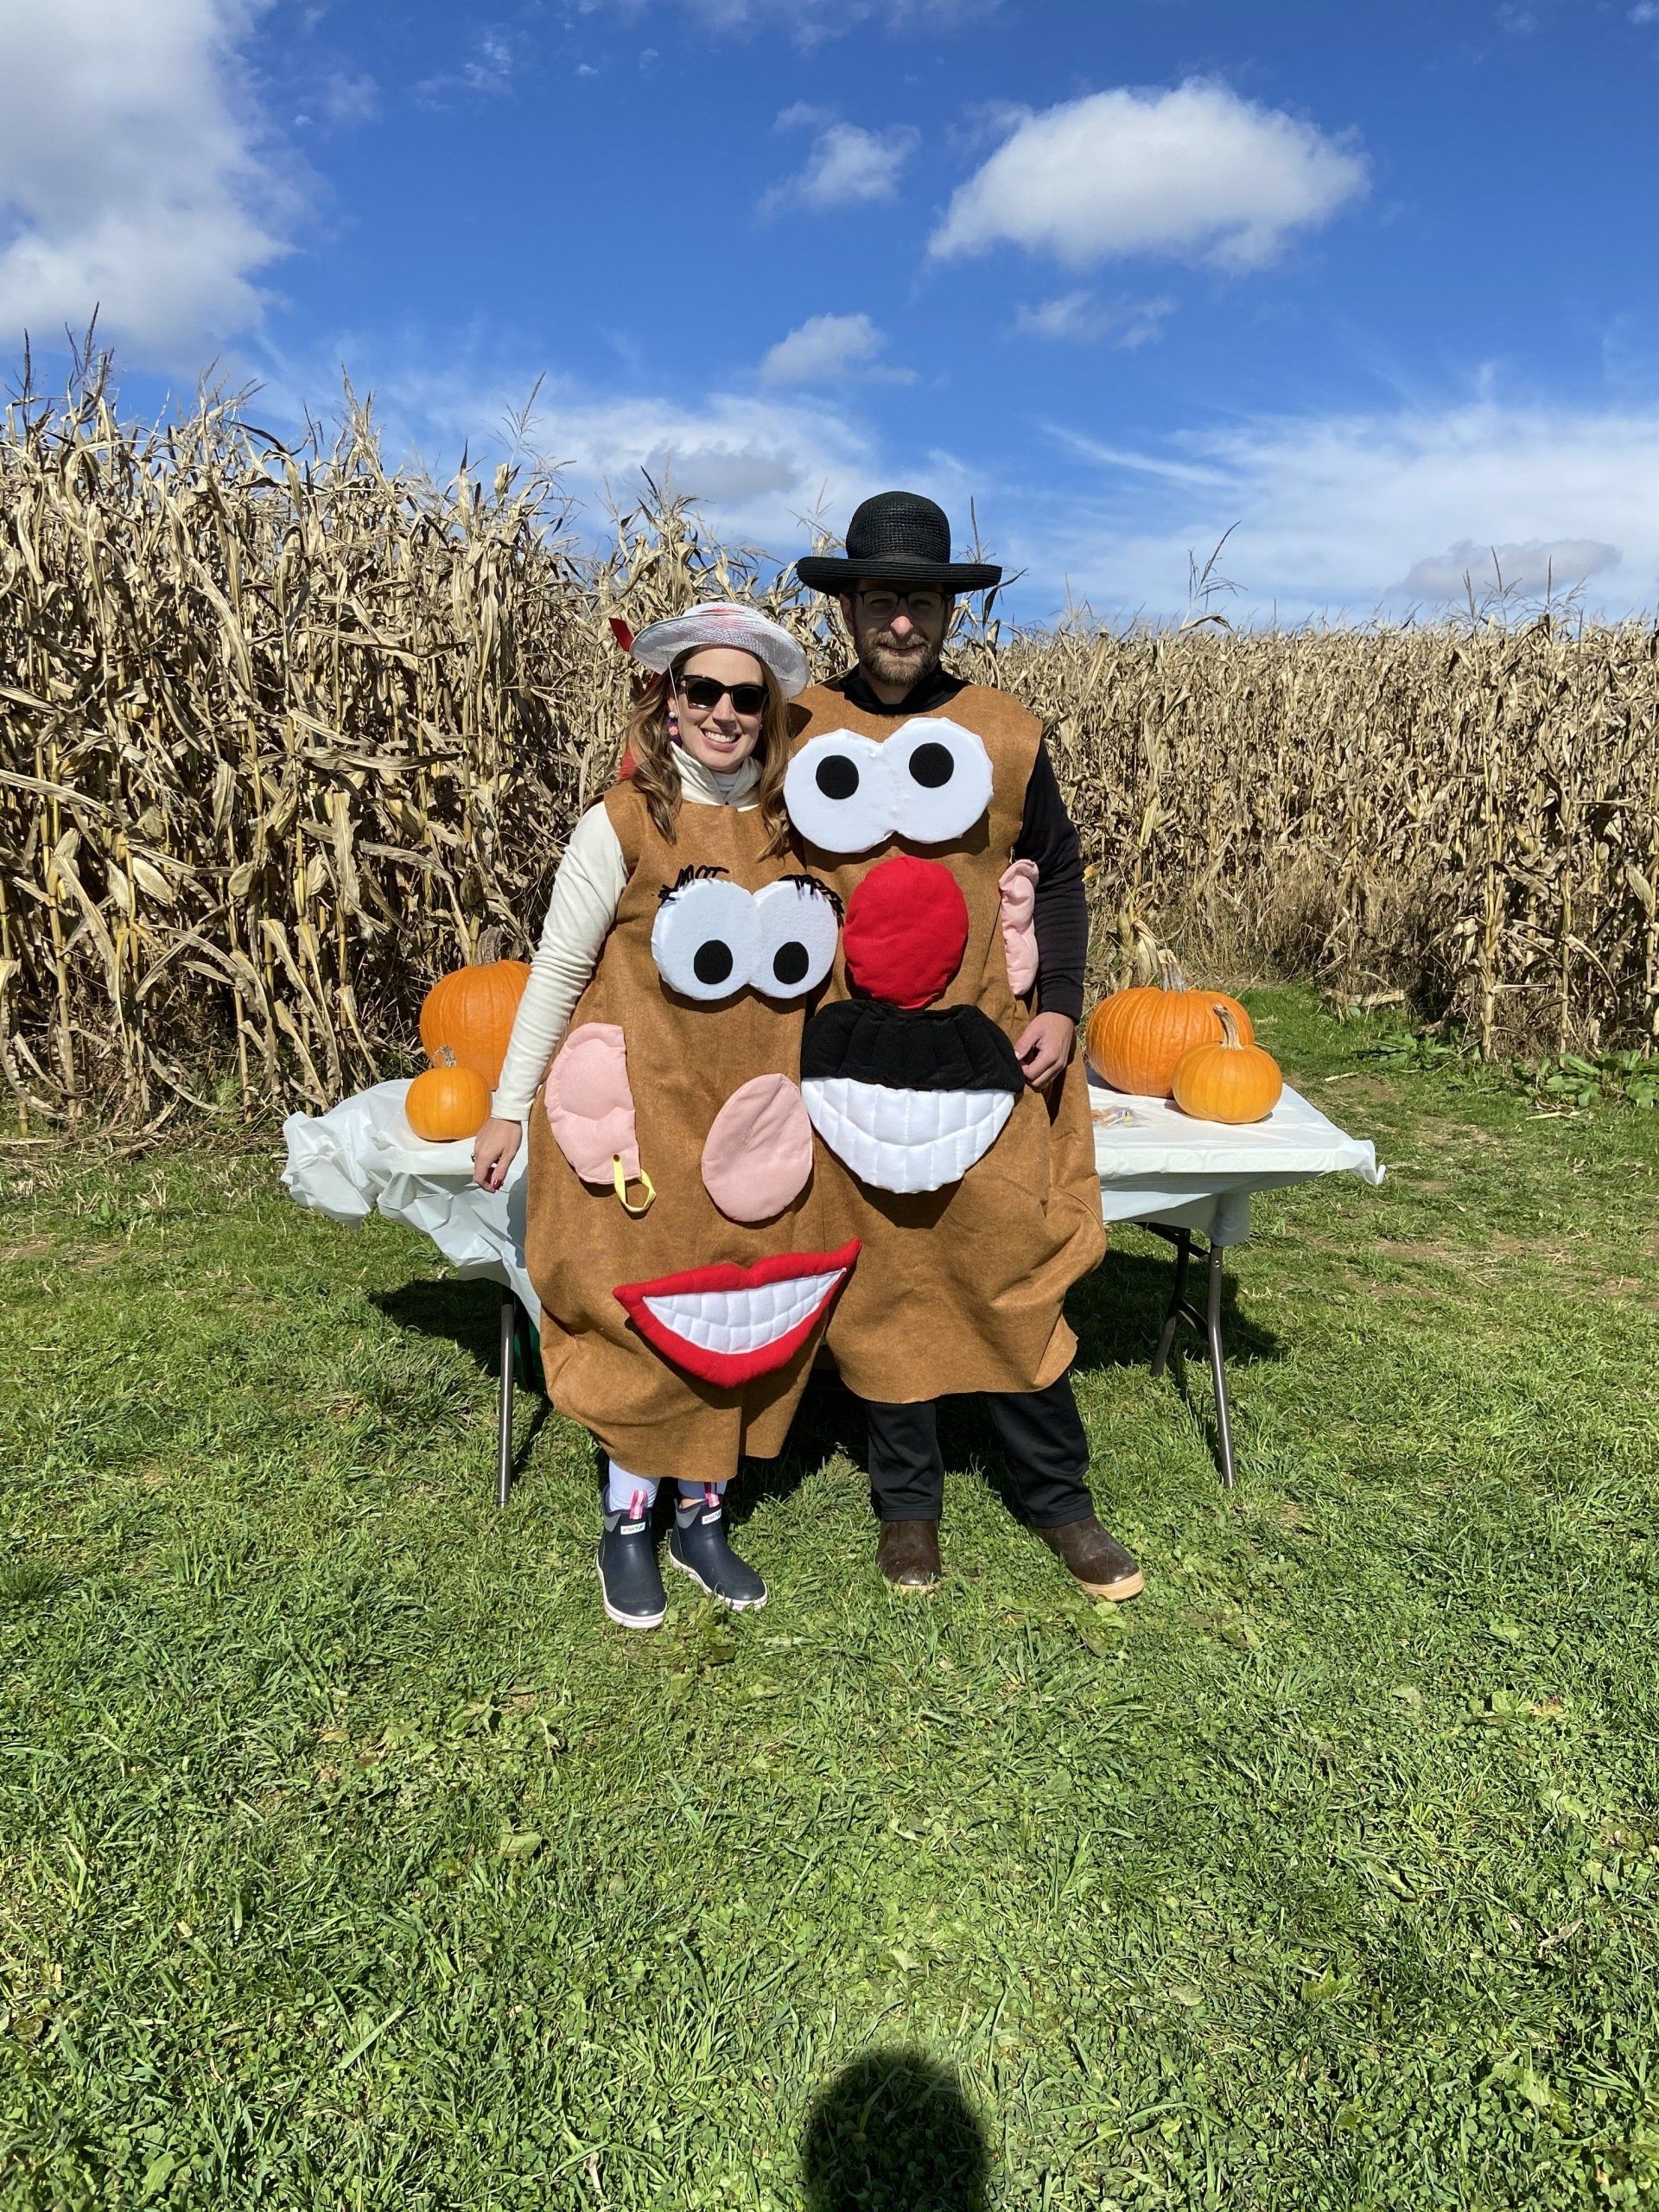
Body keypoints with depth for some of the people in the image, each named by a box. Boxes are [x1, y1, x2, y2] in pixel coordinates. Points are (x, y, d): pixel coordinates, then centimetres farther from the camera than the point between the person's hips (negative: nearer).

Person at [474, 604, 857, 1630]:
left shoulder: (791, 829, 6)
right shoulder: (623, 825, -7)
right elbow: (558, 970, -4)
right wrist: (510, 1108, -2)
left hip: (760, 1118, 4)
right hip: (644, 1113, -4)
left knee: (746, 1318, 9)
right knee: (648, 1323, 3)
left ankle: (703, 1518, 28)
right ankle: (627, 1526, 24)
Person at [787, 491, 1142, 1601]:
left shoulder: (1006, 731, 4)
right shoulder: (799, 731, 3)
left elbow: (1060, 877, 11)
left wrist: (1060, 1003, -2)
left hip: (983, 1052, 0)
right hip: (848, 1056, 1)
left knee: (1010, 1271, 3)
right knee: (881, 1277, 9)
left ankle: (1059, 1496, 22)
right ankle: (908, 1498, 26)